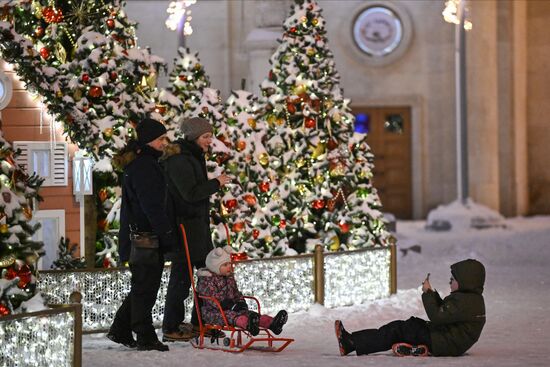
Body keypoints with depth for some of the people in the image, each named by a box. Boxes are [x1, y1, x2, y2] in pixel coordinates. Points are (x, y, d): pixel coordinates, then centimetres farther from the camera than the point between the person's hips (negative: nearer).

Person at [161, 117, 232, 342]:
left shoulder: (193, 157, 17)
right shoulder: (178, 160, -15)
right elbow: (191, 193, -22)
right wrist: (216, 183, -12)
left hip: (197, 225, 10)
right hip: (184, 226, -10)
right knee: (182, 277, -5)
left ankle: (199, 323, 20)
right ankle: (171, 329, 2)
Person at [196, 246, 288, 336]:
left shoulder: (230, 278, 19)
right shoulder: (205, 281, -10)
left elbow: (236, 293, 26)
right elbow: (212, 298, -20)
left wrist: (241, 302, 2)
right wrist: (232, 306, -27)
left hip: (230, 308, 8)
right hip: (213, 312, -8)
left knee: (246, 313, -17)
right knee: (230, 315, -37)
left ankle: (271, 323, -40)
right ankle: (247, 323, -71)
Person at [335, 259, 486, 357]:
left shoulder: (463, 301, -19)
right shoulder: (470, 298, 15)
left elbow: (436, 316, -22)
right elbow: (443, 311, 22)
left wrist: (427, 293, -11)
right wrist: (432, 293, 10)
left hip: (445, 345, -10)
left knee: (397, 330, -9)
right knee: (398, 326, 4)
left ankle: (351, 343, -8)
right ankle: (351, 341, 0)